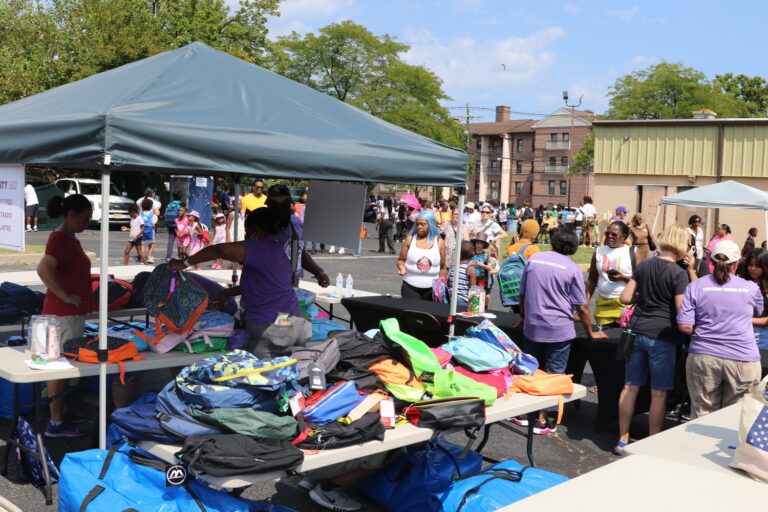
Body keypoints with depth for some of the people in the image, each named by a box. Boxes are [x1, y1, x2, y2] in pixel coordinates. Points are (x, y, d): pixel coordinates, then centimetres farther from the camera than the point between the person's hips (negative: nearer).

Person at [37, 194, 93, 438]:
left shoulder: (70, 238, 13)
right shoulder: (60, 239, -17)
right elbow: (43, 269, -32)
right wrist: (65, 296, -24)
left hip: (72, 312, 10)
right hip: (64, 313, -10)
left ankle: (60, 412, 27)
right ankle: (55, 423, 3)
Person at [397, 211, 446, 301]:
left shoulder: (440, 242, 3)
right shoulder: (410, 239, 2)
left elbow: (442, 268, 9)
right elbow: (401, 260, 7)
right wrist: (401, 266, -15)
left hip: (432, 288, 0)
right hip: (410, 287, 0)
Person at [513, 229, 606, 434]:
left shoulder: (534, 259, 2)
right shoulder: (572, 269, -8)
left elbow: (522, 293, 10)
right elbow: (582, 307, -6)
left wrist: (523, 316, 26)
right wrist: (590, 333, 7)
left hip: (532, 327, 4)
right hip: (559, 330, -3)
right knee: (553, 375, 6)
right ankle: (543, 420, 8)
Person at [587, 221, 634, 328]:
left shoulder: (632, 253, -2)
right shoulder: (599, 251, 10)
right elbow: (592, 280, 13)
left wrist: (622, 277, -18)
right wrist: (586, 301, 4)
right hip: (602, 303, 4)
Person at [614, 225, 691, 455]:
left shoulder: (644, 265, 5)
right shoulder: (679, 273, -11)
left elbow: (625, 297, 5)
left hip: (637, 331, 5)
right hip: (662, 335, -5)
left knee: (631, 387, 11)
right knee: (659, 393, 6)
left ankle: (622, 440, 19)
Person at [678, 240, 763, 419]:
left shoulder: (696, 286, 1)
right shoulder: (751, 288, 3)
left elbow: (685, 327, -5)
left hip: (703, 357, 0)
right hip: (743, 360, 0)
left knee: (702, 415, 5)